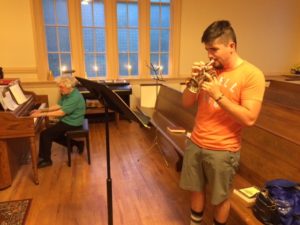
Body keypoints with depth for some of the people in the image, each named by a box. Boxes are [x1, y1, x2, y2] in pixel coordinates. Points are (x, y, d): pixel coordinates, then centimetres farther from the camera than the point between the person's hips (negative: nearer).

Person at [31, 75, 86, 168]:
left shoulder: (75, 97, -26)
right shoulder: (67, 94, 5)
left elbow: (61, 112, -29)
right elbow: (58, 106, 9)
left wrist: (42, 114, -26)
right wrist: (42, 110, 0)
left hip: (71, 124, -10)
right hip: (67, 121, 10)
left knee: (45, 134, -12)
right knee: (52, 135, 16)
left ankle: (46, 160, 3)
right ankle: (76, 143, 20)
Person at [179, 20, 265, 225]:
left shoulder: (252, 75, -13)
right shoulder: (210, 70, 4)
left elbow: (249, 119, -21)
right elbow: (187, 103, 5)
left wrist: (218, 95, -24)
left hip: (222, 150, -5)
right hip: (195, 143, 5)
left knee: (221, 198, 14)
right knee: (197, 190, 21)